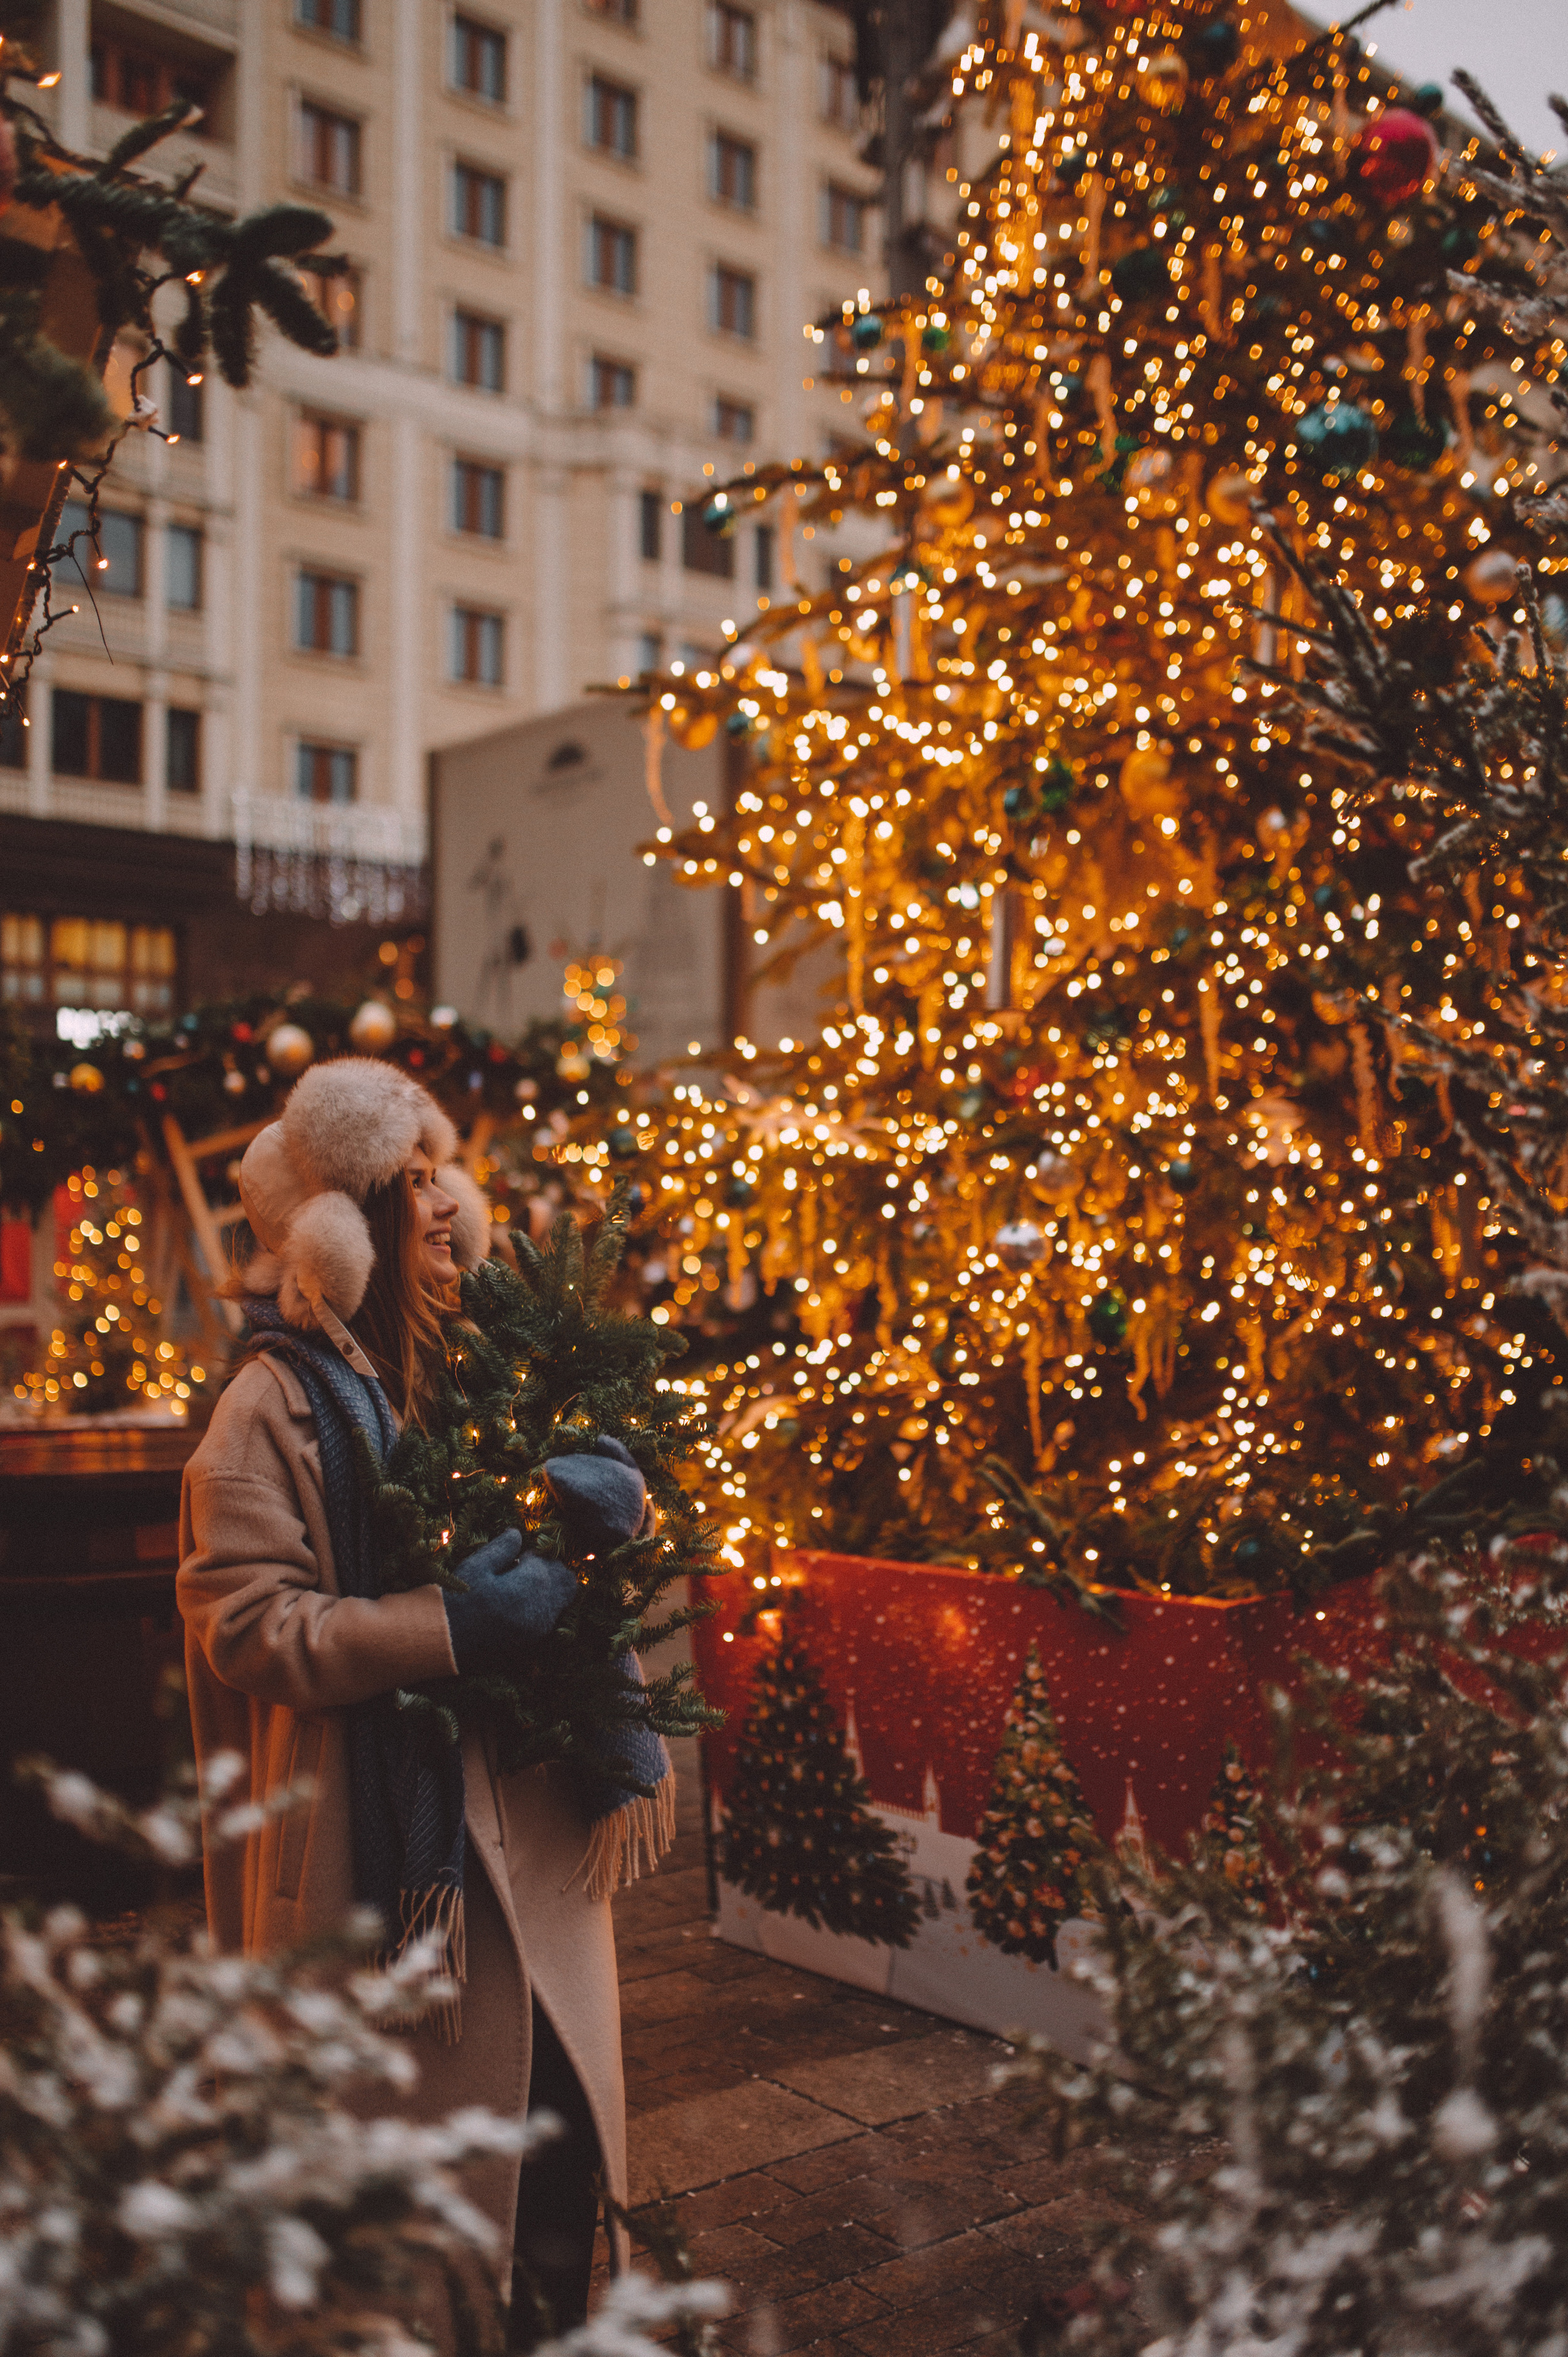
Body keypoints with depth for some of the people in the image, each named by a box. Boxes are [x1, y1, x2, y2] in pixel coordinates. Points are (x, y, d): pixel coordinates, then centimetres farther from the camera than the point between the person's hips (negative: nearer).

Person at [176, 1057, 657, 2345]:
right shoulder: (277, 1405, -9)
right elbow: (242, 1623, -16)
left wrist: (608, 1494, -3)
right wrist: (448, 1627, -23)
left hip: (534, 1820, 6)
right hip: (389, 1841, -6)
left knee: (559, 2130, 13)